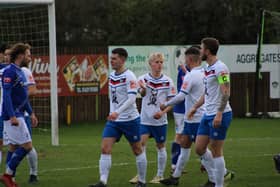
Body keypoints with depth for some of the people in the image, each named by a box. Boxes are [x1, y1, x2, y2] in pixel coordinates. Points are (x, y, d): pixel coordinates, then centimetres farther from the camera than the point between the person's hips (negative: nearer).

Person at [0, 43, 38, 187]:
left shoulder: (20, 72, 16)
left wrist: (31, 113, 22)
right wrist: (12, 116, -25)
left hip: (18, 115, 10)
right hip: (12, 115, -10)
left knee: (13, 147, 10)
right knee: (26, 145, -11)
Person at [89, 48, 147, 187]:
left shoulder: (129, 76, -15)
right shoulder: (112, 76, 8)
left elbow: (132, 98, -24)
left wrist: (117, 112, -33)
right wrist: (112, 113, 17)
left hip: (130, 119, -6)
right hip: (113, 120, 6)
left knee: (137, 150, 8)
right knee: (105, 149, -9)